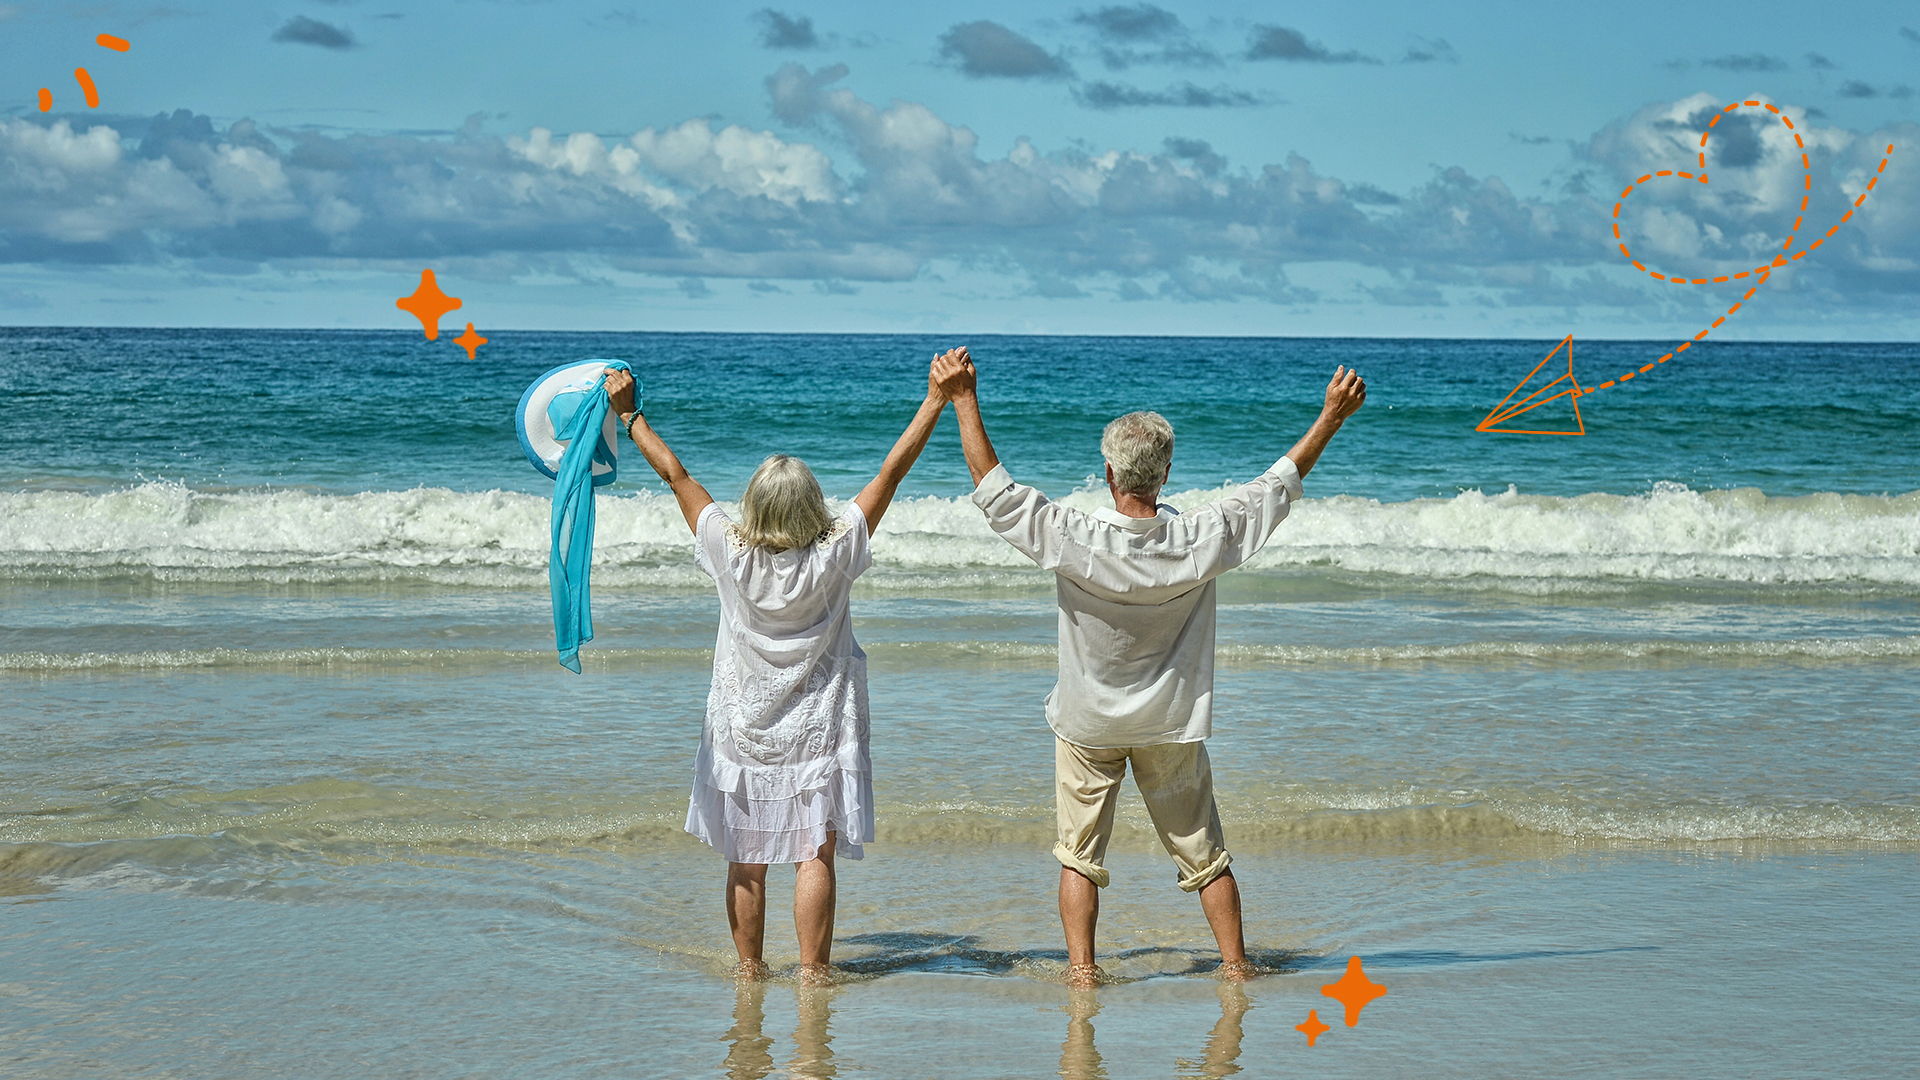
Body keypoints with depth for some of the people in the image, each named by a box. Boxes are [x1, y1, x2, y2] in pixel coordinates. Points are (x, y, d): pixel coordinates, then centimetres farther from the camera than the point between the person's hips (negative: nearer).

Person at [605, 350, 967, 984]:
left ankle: (749, 968, 18)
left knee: (745, 857, 10)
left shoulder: (732, 554, -13)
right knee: (814, 854, -1)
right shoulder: (834, 555, -14)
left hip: (743, 727, 2)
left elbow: (675, 475, -3)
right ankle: (812, 972, -4)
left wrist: (629, 415, 7)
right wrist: (937, 398, -9)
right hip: (817, 729, -2)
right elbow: (892, 472, -12)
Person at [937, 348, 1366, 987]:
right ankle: (1236, 965, 21)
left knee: (1079, 854, 11)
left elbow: (993, 488, -18)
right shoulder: (1202, 541, -19)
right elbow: (1279, 485, -8)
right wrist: (1333, 416, 1)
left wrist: (963, 400, -14)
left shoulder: (1073, 542, -25)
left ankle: (1081, 970, 8)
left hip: (1089, 724, -2)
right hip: (1172, 724, 2)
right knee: (1203, 851, 14)